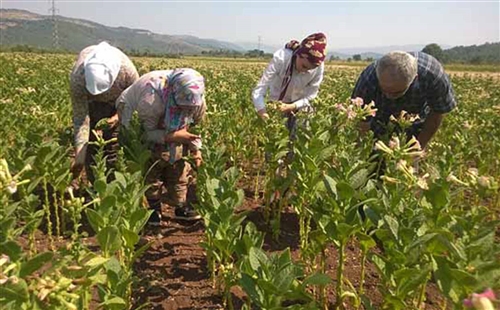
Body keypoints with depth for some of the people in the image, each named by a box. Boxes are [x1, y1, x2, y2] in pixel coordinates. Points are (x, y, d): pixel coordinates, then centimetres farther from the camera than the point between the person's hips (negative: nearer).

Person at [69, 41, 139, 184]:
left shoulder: (127, 71, -40)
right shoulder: (77, 79, -38)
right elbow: (81, 118, -32)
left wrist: (119, 115, -35)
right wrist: (79, 155, -36)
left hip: (118, 101, 0)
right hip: (91, 102, 0)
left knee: (113, 145, -7)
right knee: (91, 142, -6)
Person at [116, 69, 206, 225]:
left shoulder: (197, 102, -27)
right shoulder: (151, 99, -44)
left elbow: (193, 126, -7)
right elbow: (146, 132, -31)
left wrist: (196, 148, -20)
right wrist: (172, 136, -45)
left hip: (169, 123, 4)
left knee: (178, 162, -3)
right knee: (150, 163, -15)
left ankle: (182, 206, 11)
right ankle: (153, 207, 3)